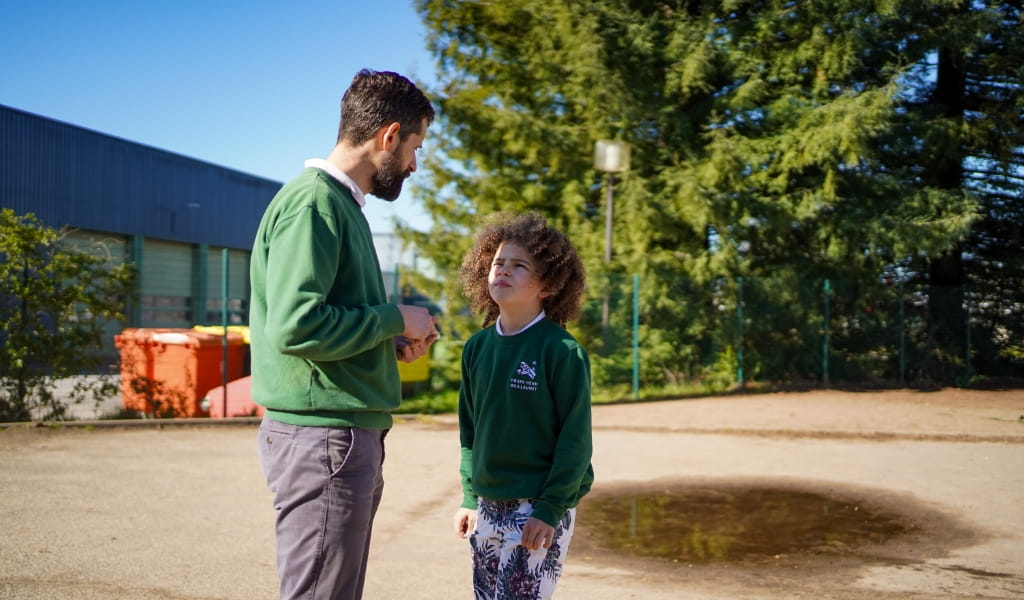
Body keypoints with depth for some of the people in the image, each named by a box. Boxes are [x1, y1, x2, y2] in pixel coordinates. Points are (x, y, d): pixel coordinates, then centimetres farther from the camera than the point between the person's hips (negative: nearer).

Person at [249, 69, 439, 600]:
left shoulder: (340, 203, 16)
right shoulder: (313, 202, -14)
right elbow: (295, 325, -24)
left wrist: (390, 342, 8)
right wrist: (396, 319, -13)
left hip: (349, 435, 10)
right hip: (322, 436, -10)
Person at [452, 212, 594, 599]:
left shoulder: (562, 350, -12)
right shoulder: (477, 347, 4)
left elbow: (575, 437, -12)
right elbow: (469, 428, 11)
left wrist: (551, 508, -14)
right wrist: (470, 497, 9)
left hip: (540, 509, -5)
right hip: (488, 506, 6)